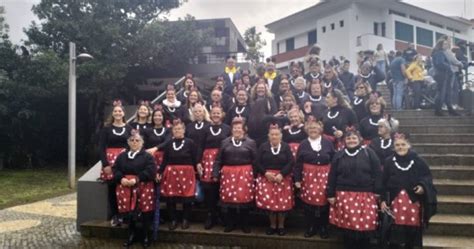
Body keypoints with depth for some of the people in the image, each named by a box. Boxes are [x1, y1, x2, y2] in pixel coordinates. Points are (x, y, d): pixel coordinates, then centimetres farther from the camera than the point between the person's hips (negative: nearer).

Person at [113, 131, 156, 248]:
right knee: (127, 209, -11)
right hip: (124, 186, 3)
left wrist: (136, 179, -17)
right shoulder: (122, 156, 20)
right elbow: (115, 170, 12)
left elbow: (150, 171, -7)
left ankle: (145, 236, 5)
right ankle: (131, 234, 13)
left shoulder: (147, 156, 6)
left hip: (143, 185, -3)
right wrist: (121, 178, -9)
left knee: (145, 209, -14)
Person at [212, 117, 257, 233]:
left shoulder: (251, 143, 5)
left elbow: (255, 161, 3)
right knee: (229, 198, 5)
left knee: (244, 198, 3)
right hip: (228, 174, 2)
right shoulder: (225, 142, 10)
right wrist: (215, 174, 1)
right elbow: (218, 160, 9)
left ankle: (244, 224, 19)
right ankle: (230, 224, 21)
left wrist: (256, 176, -2)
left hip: (245, 174, -1)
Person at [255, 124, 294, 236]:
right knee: (269, 202, 0)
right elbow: (257, 162, 1)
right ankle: (272, 225, 18)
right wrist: (265, 173, -13)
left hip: (282, 178, 0)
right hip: (266, 178, 1)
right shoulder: (263, 146, 4)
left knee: (282, 202, 1)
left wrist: (282, 174, -17)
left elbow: (290, 163, -5)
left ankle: (281, 226, 18)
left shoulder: (286, 147, 2)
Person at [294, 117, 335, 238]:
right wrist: (297, 179, -1)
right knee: (308, 201, 2)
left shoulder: (328, 143, 5)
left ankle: (323, 228, 20)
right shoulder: (303, 144, 4)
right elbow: (298, 163, 3)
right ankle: (310, 227, 18)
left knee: (323, 201, 3)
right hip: (308, 176, 0)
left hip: (324, 176, 0)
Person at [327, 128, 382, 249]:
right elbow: (332, 176, 8)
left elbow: (377, 173, 2)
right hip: (344, 195, 1)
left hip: (365, 195, -1)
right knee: (347, 225, 4)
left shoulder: (369, 153, 4)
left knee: (365, 225, 1)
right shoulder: (339, 155, 9)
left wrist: (377, 191, -2)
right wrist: (331, 194, 4)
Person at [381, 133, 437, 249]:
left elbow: (428, 177, 9)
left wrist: (423, 186, -12)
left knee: (412, 230, 7)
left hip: (413, 201, 1)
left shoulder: (418, 161, 3)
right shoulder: (389, 162, 4)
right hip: (395, 201, 0)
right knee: (395, 230, -1)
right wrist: (383, 200, -3)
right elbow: (383, 183, 3)